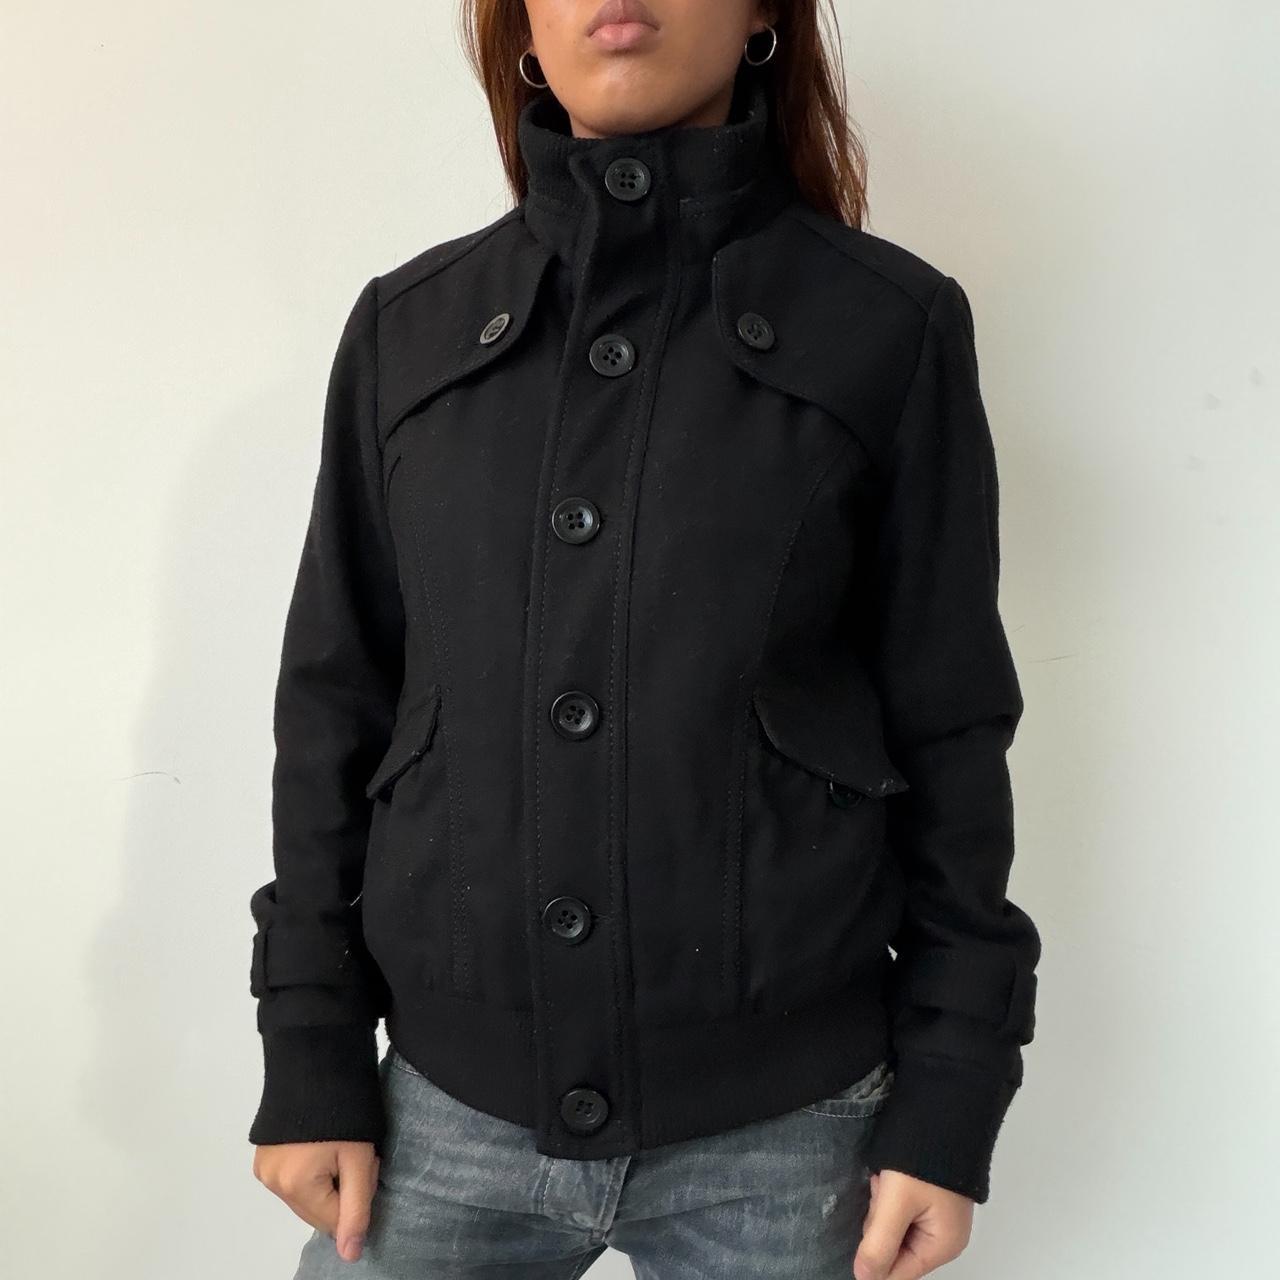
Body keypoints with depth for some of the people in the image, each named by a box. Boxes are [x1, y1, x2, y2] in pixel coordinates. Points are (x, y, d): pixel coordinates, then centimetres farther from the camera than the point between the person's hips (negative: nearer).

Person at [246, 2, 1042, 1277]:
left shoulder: (891, 325, -4)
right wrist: (310, 1059, 4)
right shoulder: (409, 325, 3)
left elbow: (949, 730, -1)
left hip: (781, 1130, -1)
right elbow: (337, 703, 5)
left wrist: (949, 1100, -2)